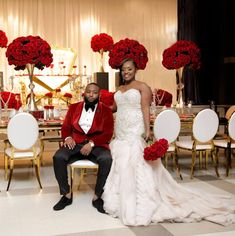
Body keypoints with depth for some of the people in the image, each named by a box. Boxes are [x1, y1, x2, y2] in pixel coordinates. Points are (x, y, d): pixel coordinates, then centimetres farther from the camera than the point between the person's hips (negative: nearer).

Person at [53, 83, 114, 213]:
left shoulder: (106, 110, 6)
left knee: (107, 159, -34)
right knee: (58, 157, -27)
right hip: (75, 143, 2)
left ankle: (97, 197, -15)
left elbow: (108, 134, -2)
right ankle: (67, 195, -10)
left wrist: (92, 143, -18)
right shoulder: (73, 107, 14)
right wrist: (67, 137, -10)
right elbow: (65, 128, 14)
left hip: (97, 145, -2)